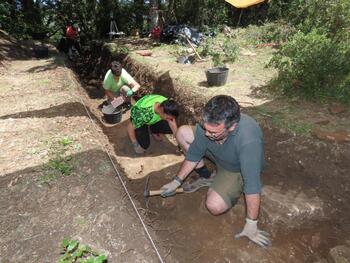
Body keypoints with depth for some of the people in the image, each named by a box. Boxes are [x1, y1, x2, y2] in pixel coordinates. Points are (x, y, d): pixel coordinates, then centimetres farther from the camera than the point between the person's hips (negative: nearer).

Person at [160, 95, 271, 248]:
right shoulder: (208, 123, -27)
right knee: (182, 133, -7)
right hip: (218, 154, 5)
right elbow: (194, 154, -13)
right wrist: (176, 182, -9)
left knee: (215, 206, -27)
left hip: (237, 169, -5)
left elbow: (253, 185, -37)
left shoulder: (248, 141, -44)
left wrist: (251, 225, -28)